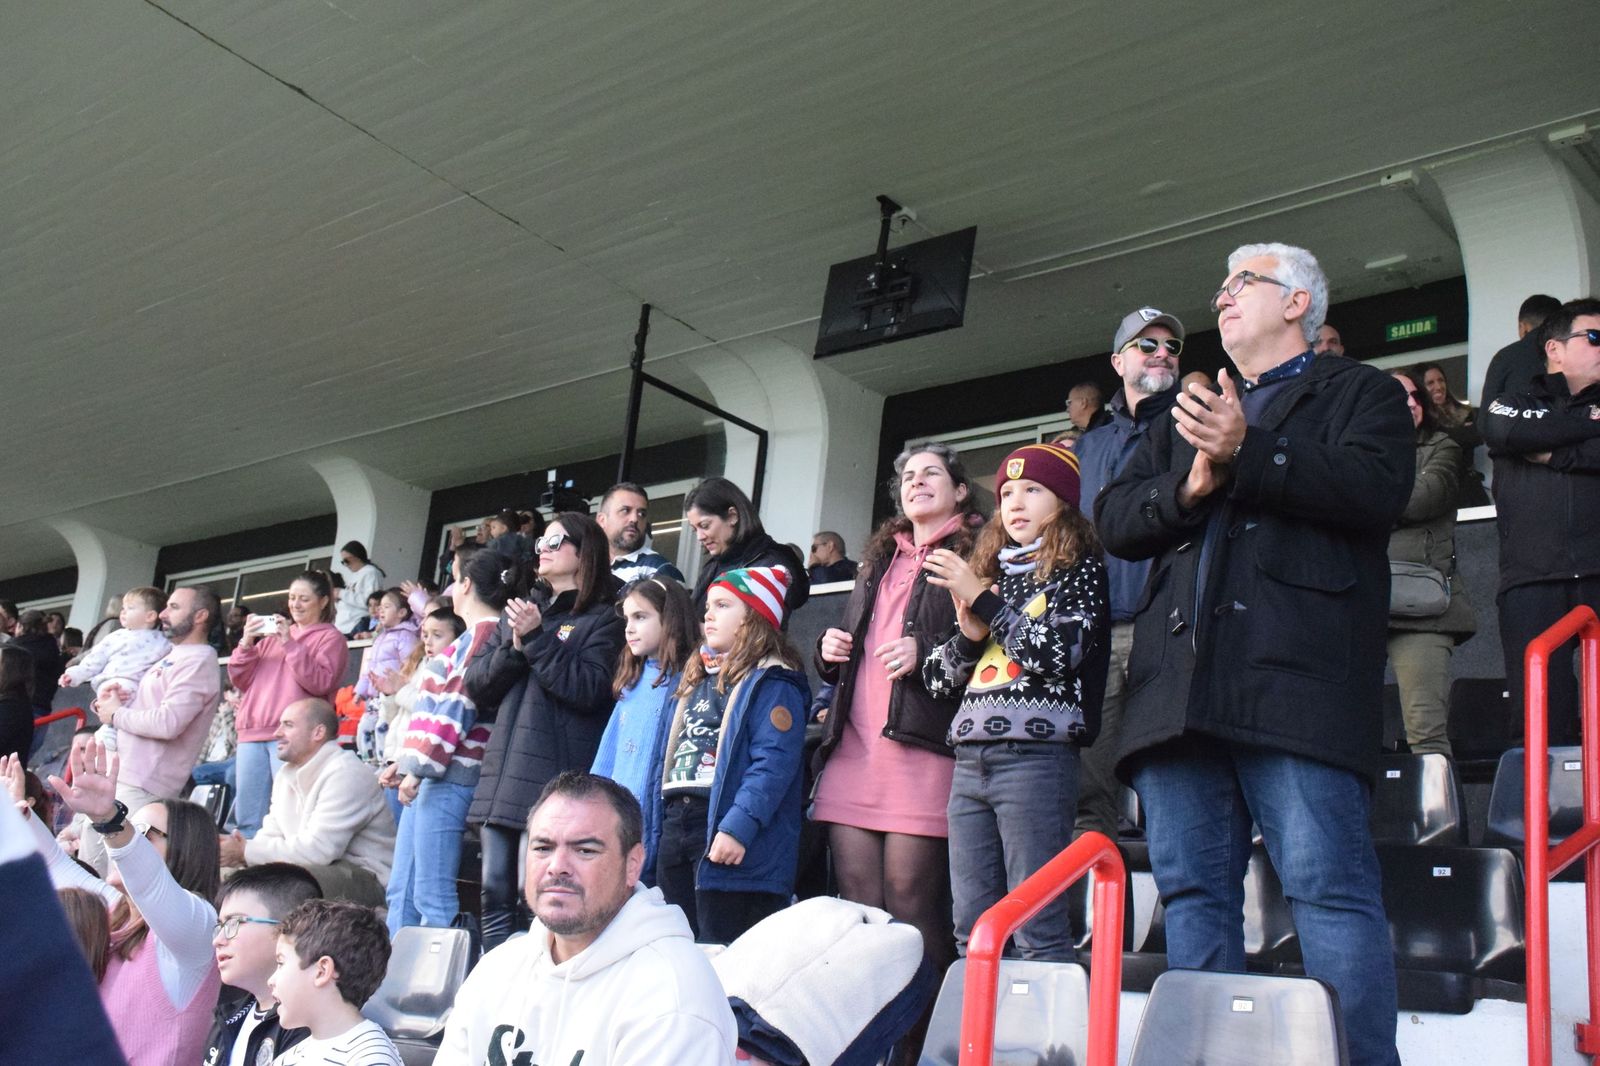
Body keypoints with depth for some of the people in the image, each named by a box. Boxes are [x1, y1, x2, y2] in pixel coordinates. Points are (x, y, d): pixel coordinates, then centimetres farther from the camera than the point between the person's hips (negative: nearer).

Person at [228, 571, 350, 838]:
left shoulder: (331, 637, 8)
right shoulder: (271, 635, 24)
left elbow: (320, 683, -8)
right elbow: (241, 680, 19)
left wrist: (290, 644, -12)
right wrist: (246, 644, 3)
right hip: (252, 734, 6)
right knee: (247, 818, 5)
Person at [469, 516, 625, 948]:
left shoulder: (604, 619, 2)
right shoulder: (524, 613, 22)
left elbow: (589, 689, -12)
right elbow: (477, 685, 14)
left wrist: (537, 640, -12)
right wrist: (514, 646, -2)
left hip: (557, 779, -7)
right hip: (504, 775, 7)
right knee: (496, 890, 7)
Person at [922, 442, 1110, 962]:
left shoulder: (1080, 568, 4)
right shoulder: (989, 572, 20)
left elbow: (1054, 654, -13)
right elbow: (936, 680, 17)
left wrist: (982, 598, -6)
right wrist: (969, 633, -2)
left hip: (1036, 756, -6)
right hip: (970, 759, 6)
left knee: (1037, 928, -8)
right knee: (971, 932, 7)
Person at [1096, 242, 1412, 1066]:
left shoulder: (1357, 392, 15)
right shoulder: (1186, 415, 32)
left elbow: (1376, 487, -6)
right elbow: (1115, 519, 19)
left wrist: (1246, 453, -13)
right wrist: (1189, 488, -1)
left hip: (1296, 682, -5)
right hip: (1180, 685, 6)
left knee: (1328, 888, -11)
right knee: (1192, 893, 2)